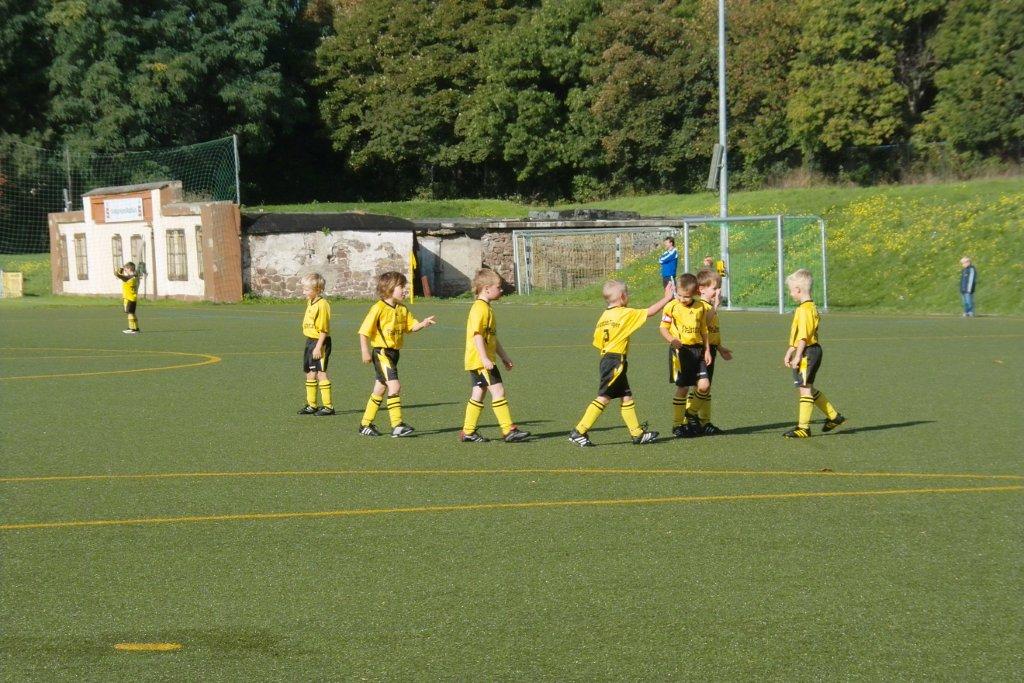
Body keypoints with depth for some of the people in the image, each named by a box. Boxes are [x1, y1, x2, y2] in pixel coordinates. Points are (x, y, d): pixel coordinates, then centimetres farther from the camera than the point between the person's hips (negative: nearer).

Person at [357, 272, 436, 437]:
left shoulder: (402, 309, 9)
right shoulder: (379, 308, -13)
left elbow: (412, 326, 12)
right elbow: (364, 332, -13)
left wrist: (423, 324, -9)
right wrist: (365, 352, -19)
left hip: (393, 353, 9)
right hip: (381, 353, -9)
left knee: (380, 389, 14)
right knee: (395, 386, -17)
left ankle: (365, 424, 24)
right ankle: (397, 425, -15)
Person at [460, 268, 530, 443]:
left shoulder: (486, 308, 19)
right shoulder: (480, 308, -14)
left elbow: (492, 337, 26)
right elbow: (477, 335, -22)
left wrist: (504, 357, 27)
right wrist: (484, 358, -27)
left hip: (482, 361, 11)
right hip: (480, 360, -11)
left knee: (478, 394, 11)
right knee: (498, 390, -10)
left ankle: (468, 431, 14)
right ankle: (508, 430, -9)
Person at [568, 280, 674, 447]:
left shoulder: (603, 317, 10)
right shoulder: (625, 314, -11)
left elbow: (598, 343, 11)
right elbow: (650, 312, -10)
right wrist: (667, 297, 1)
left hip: (606, 359, 9)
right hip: (616, 362, -9)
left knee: (626, 397, 13)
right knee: (603, 398, -7)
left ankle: (638, 433, 17)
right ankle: (578, 432, -7)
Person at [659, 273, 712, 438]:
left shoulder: (700, 307, 7)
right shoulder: (672, 307, -5)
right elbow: (663, 327, -3)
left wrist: (707, 350, 11)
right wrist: (671, 340, -21)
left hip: (697, 349, 4)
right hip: (680, 350, -4)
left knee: (704, 385, -8)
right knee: (682, 388, 0)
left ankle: (691, 413, 18)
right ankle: (677, 425, 12)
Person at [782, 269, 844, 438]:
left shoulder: (805, 309, -17)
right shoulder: (810, 307, 17)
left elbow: (804, 336, -21)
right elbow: (797, 335, 23)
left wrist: (798, 356, -20)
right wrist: (789, 352, 26)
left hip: (807, 352, -11)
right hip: (811, 352, 11)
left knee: (804, 388, -7)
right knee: (808, 388, 18)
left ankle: (803, 427, -4)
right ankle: (833, 416, 25)